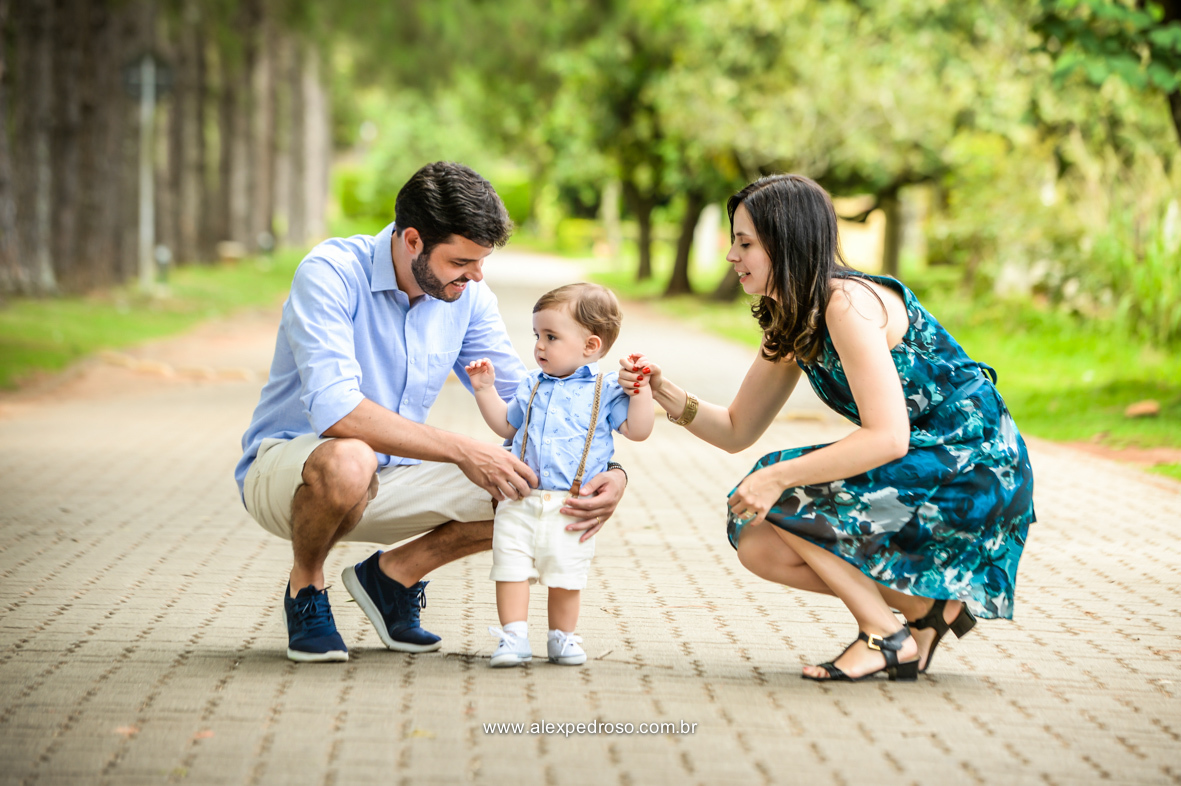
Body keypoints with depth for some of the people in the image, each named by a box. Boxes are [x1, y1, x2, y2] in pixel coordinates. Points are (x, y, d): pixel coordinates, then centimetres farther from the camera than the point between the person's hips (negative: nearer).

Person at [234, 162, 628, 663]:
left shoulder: (468, 297, -3)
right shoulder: (331, 274, -23)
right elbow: (336, 409, -35)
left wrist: (609, 471, -19)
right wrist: (462, 451, -37)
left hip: (391, 481, 6)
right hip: (285, 466, -6)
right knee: (348, 461, -41)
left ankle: (393, 575, 9)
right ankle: (305, 587, -9)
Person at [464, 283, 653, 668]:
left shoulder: (605, 390, 2)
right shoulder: (531, 387, 15)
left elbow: (637, 429, -3)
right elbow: (505, 425, 27)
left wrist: (641, 388, -11)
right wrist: (485, 389, 19)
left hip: (571, 508, -3)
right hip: (520, 502, 3)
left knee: (566, 576, 4)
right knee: (510, 567, -6)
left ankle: (562, 637, 18)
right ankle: (514, 637, -2)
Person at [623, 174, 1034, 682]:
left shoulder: (847, 303, -20)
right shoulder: (790, 324, 9)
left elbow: (888, 437, -28)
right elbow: (737, 431, 16)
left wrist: (779, 477, -26)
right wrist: (668, 397, -2)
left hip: (975, 475, -9)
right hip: (921, 472, 9)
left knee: (782, 498, -17)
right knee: (758, 546, 0)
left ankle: (887, 638, -6)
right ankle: (929, 607, 8)